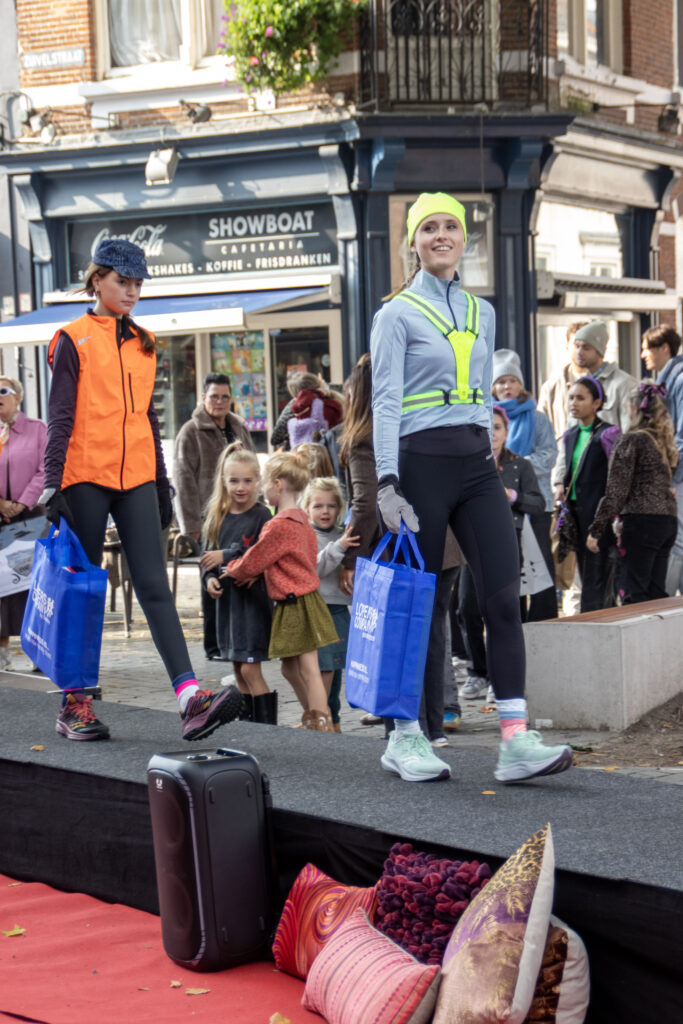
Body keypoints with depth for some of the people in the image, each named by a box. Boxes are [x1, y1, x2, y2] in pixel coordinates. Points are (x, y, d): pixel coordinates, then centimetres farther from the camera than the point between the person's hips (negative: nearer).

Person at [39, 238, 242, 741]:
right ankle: (75, 704, 14)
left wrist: (162, 486, 20)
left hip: (136, 478, 4)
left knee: (155, 586, -7)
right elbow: (60, 416, -4)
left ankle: (191, 699, -19)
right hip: (86, 477, -4)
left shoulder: (143, 344, 16)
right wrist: (53, 483, -12)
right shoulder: (74, 340, 0)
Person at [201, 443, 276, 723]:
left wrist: (226, 556, -19)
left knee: (250, 669, -10)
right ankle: (247, 723, 21)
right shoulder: (217, 516, 9)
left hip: (253, 597, -6)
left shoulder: (261, 515, -8)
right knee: (238, 671, 12)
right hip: (226, 597, 6)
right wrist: (210, 578, -5)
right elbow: (208, 556, 13)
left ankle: (267, 724, -4)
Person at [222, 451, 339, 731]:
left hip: (297, 606, -10)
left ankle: (321, 726, -6)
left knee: (308, 669, -7)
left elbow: (254, 561, -10)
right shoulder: (300, 519, 12)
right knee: (290, 668, 18)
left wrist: (231, 570, 9)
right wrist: (253, 574, 14)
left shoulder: (279, 525, -19)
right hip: (297, 604, 10)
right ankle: (311, 718, 26)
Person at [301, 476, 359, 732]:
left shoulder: (343, 536, 13)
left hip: (339, 609, 6)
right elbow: (312, 569, -17)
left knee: (335, 668, 11)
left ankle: (332, 720, 21)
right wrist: (338, 548, -26)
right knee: (323, 668, -11)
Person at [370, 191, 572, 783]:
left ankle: (516, 742, -11)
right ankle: (406, 739, 13)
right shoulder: (397, 314, 0)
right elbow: (386, 402, -7)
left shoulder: (482, 313, 17)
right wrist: (387, 484, -16)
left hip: (477, 464, 5)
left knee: (504, 597, -8)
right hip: (422, 462, -5)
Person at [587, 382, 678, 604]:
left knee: (633, 594, -7)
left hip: (642, 521, -7)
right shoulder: (665, 441, 15)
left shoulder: (632, 440, -7)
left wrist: (595, 529, -6)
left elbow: (616, 491, -10)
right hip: (669, 519, 7)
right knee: (656, 593, 10)